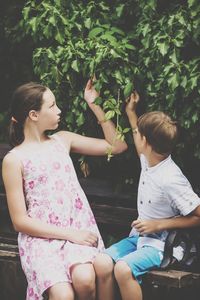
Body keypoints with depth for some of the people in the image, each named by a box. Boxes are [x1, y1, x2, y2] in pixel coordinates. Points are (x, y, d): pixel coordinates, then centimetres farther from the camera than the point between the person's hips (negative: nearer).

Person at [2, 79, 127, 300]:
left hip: (78, 229, 3)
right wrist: (70, 234, -11)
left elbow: (117, 146, 14)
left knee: (85, 281, -30)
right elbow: (20, 221, -4)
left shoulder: (63, 140, 12)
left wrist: (94, 105, 9)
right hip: (41, 236, -3)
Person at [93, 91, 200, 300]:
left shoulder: (171, 180, -23)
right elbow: (140, 145, 30)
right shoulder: (148, 160, 2)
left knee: (123, 268, -33)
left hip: (162, 244, -8)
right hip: (140, 236, 8)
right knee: (101, 263, -16)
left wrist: (159, 224, -18)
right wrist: (130, 113, 33)